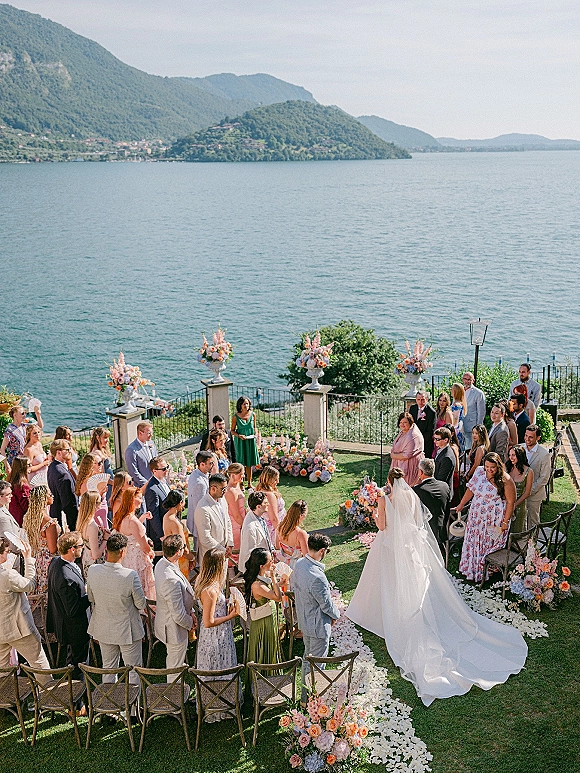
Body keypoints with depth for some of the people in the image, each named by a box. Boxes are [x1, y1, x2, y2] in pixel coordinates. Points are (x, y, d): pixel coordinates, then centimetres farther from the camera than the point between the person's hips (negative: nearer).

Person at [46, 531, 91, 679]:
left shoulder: (56, 562, -6)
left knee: (72, 660, 28)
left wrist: (84, 589, 5)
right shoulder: (67, 578, -36)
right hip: (75, 630, -10)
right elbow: (73, 610, -30)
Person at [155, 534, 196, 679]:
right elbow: (178, 615, -30)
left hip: (165, 622, 10)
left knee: (173, 662, 34)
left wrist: (190, 612, 9)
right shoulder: (171, 580, -39)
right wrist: (190, 623, -10)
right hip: (174, 629, -10)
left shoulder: (161, 564, -9)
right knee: (175, 667, 15)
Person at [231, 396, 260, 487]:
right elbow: (232, 431, 0)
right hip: (240, 441, -3)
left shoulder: (252, 414, 1)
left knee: (250, 462, 9)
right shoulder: (236, 416, -7)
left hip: (251, 440, 3)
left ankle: (249, 482, 19)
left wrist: (256, 434, -4)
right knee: (241, 462, -1)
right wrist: (239, 436, -17)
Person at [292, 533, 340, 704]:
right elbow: (327, 604, -23)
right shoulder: (317, 577, -35)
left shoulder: (299, 564, -8)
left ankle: (306, 691, 43)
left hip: (304, 619, 9)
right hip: (318, 625, -9)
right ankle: (309, 699, 24)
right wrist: (336, 614, -2)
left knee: (308, 656, 26)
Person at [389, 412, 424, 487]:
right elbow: (397, 448, 22)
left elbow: (407, 455, -24)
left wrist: (393, 455, -9)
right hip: (400, 466, 9)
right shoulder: (402, 432, 10)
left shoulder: (413, 436, -21)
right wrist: (393, 453, -1)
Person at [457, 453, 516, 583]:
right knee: (474, 542, 17)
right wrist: (461, 505, 10)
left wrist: (505, 522, -15)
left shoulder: (505, 481, -18)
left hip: (494, 520, -5)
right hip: (476, 517, 5)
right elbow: (471, 489, 8)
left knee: (489, 545, 6)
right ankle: (472, 569, 35)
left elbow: (510, 502, -14)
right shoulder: (479, 472, -2)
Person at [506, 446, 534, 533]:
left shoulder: (528, 471, -10)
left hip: (519, 504, -2)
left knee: (517, 531, 8)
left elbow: (527, 493, -6)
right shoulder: (507, 468, -1)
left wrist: (515, 505, -11)